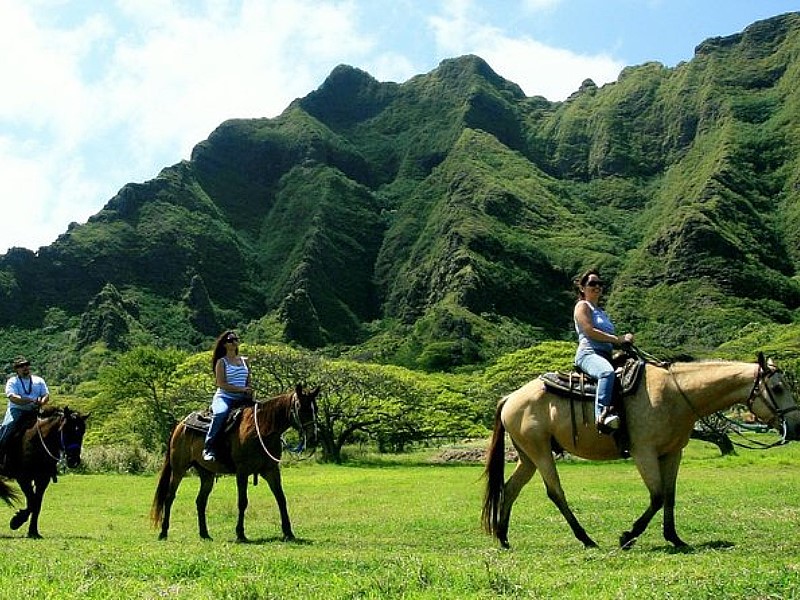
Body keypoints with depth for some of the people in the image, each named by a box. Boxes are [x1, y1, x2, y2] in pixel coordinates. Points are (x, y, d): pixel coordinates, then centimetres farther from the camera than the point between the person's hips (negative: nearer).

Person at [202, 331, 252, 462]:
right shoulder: (222, 362, 2)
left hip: (241, 399, 5)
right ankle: (208, 448, -29)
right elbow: (221, 383, -9)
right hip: (224, 397, -5)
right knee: (220, 414, -36)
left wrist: (249, 391, -3)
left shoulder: (244, 360, 17)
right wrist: (241, 389, -16)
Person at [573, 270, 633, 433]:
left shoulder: (601, 311, 30)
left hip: (605, 355, 9)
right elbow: (590, 331, -10)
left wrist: (624, 340, 6)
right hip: (588, 353, -9)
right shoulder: (582, 306, 6)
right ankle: (602, 414, -52)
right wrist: (618, 339, -10)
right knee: (607, 372, -40)